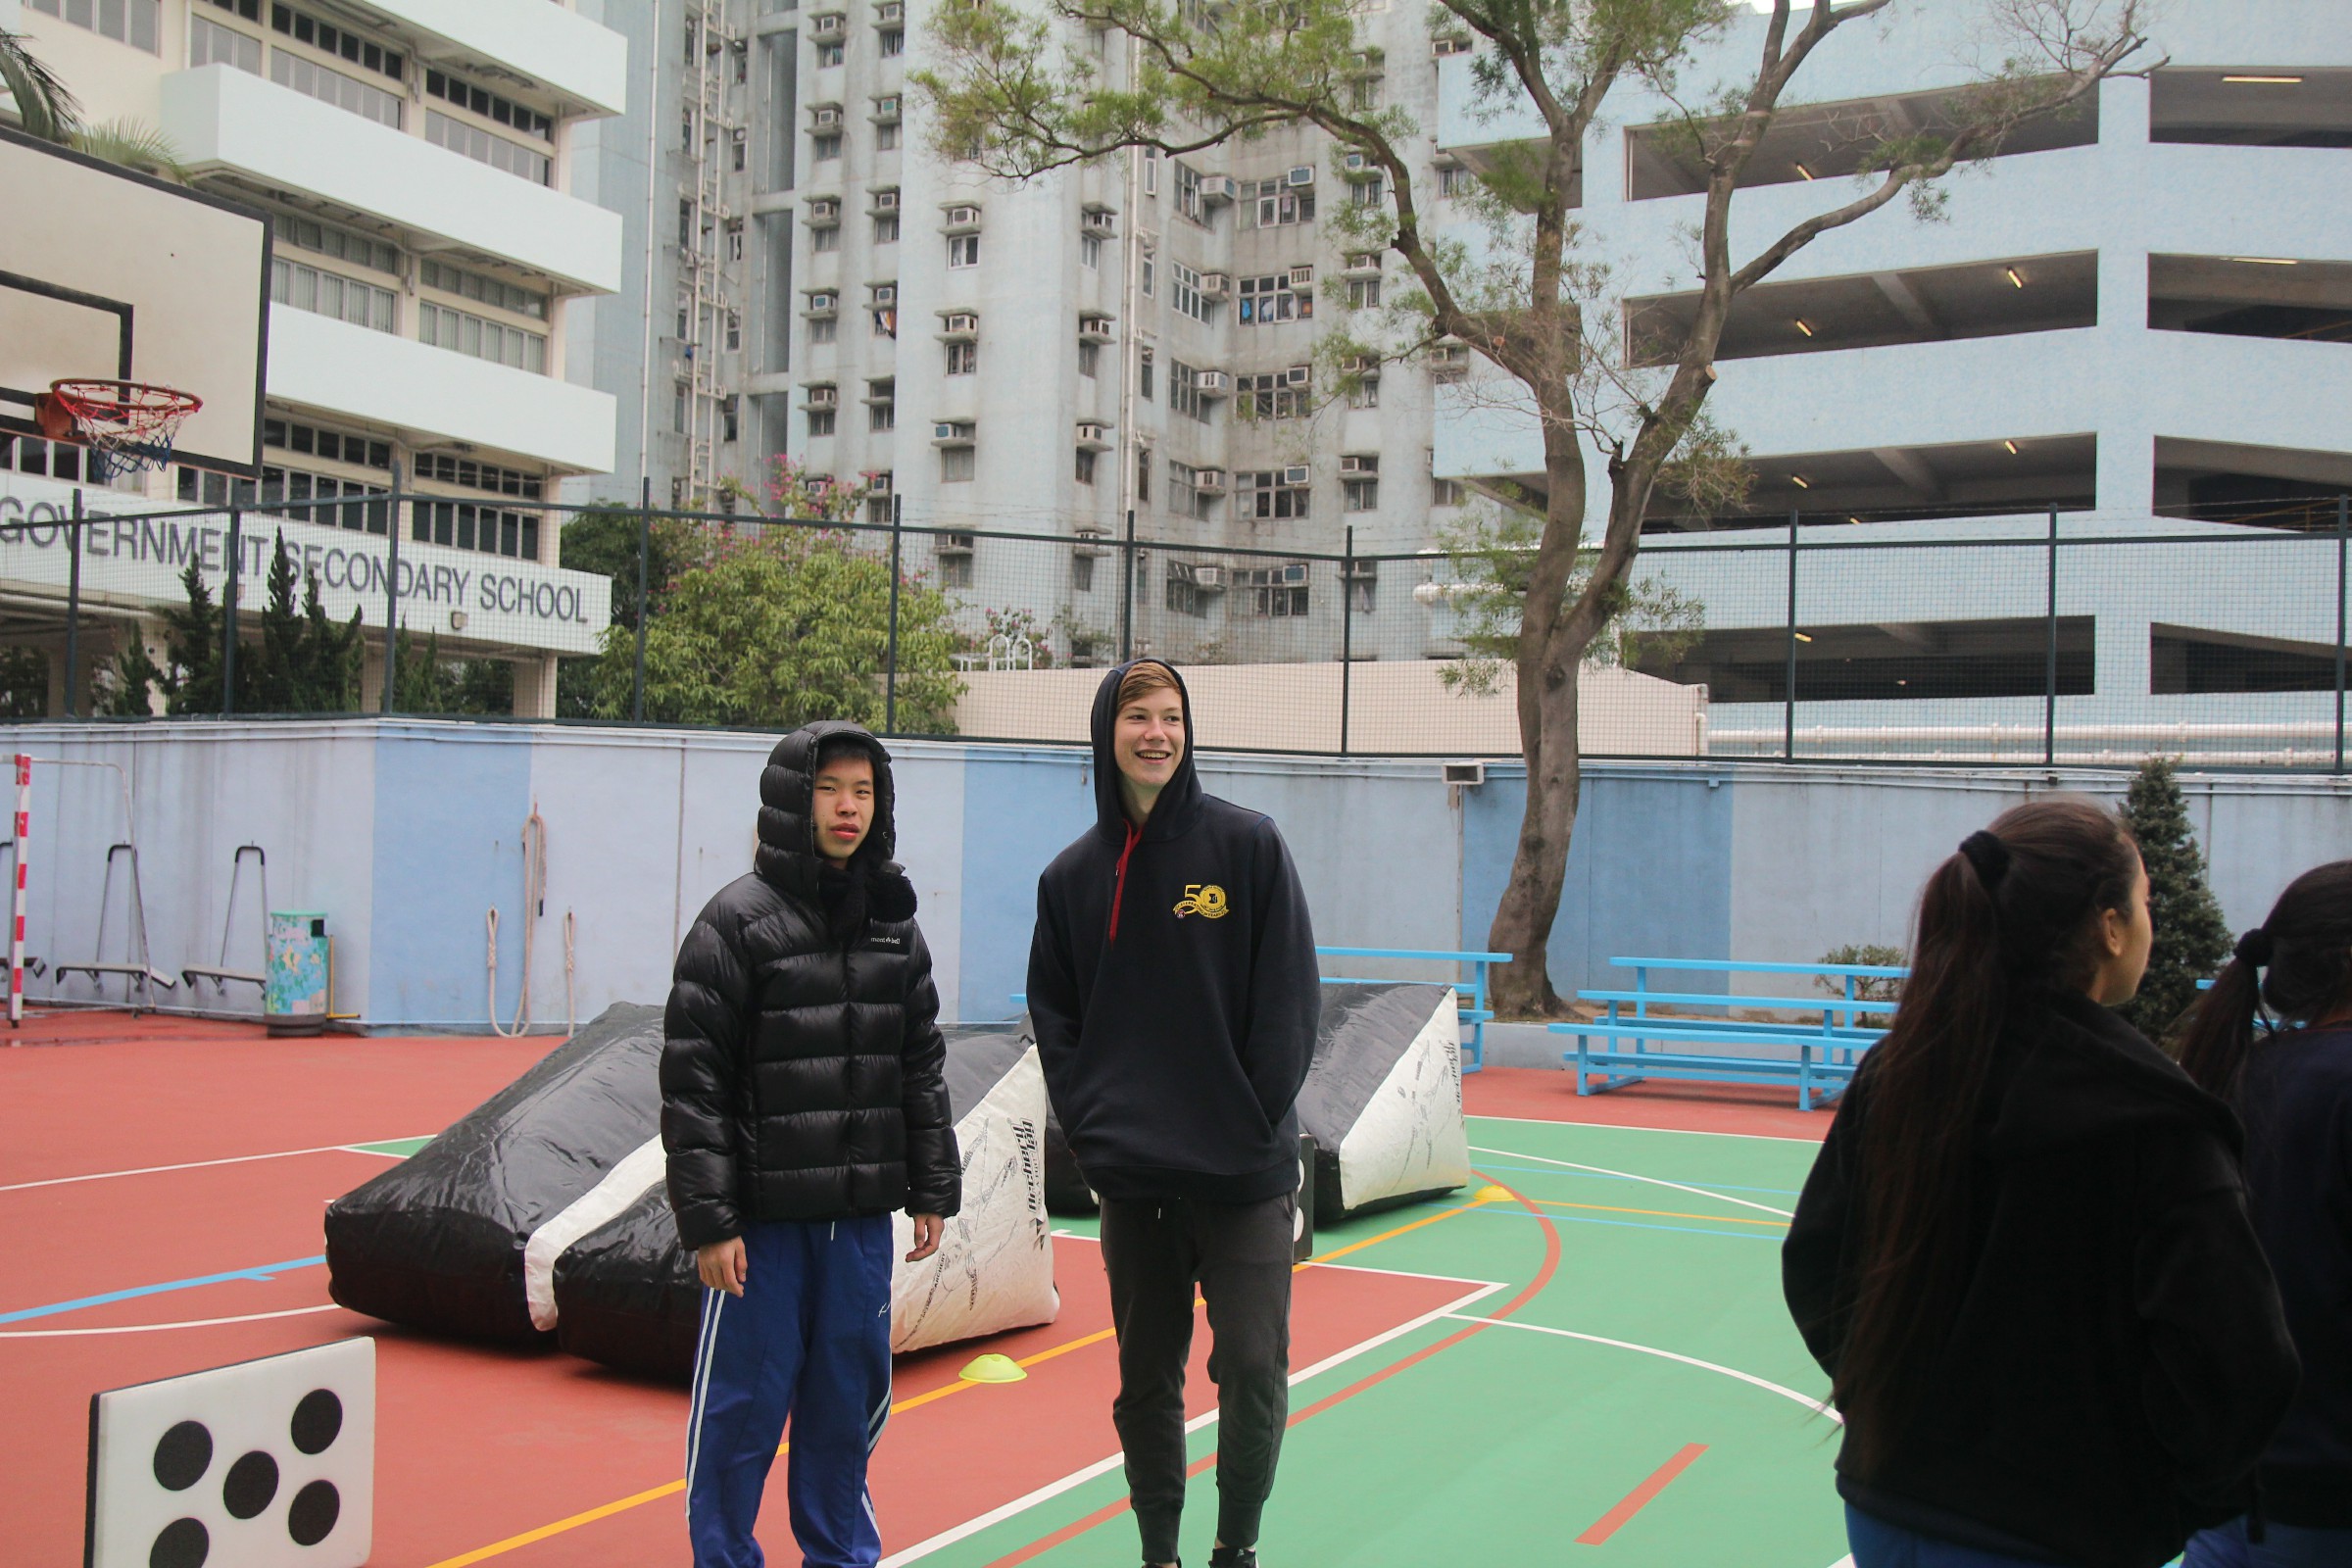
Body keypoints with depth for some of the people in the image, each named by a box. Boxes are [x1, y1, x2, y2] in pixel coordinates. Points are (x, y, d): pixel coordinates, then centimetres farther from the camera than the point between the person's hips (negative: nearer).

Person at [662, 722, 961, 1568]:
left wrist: (932, 1189, 10)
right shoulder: (738, 920, -7)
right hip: (763, 1212, -5)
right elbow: (693, 1079, -10)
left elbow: (922, 1065, 13)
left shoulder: (894, 920, 9)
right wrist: (708, 1218, -13)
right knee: (743, 1403, 4)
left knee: (850, 1396, 14)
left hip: (861, 1212, 5)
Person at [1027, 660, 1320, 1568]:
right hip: (1129, 1179, 3)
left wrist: (1257, 1121, -9)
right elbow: (1054, 1015, 10)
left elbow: (1289, 996, -4)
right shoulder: (1073, 874, 6)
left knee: (1252, 1370, 0)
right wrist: (1089, 1129, 0)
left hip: (1244, 1176, -2)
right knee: (1145, 1381, 12)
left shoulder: (1247, 844, -3)